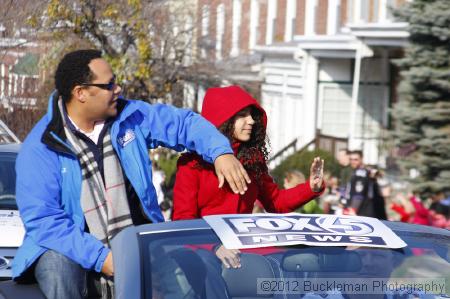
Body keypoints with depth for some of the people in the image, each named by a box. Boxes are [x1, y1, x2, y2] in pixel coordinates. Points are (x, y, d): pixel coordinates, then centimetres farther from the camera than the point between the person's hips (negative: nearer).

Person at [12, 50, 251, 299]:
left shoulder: (130, 117, 3)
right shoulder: (40, 148, -11)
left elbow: (183, 123, 13)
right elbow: (43, 220, -17)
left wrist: (221, 152, -7)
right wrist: (100, 257, -26)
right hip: (76, 249, -3)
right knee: (58, 268, -35)